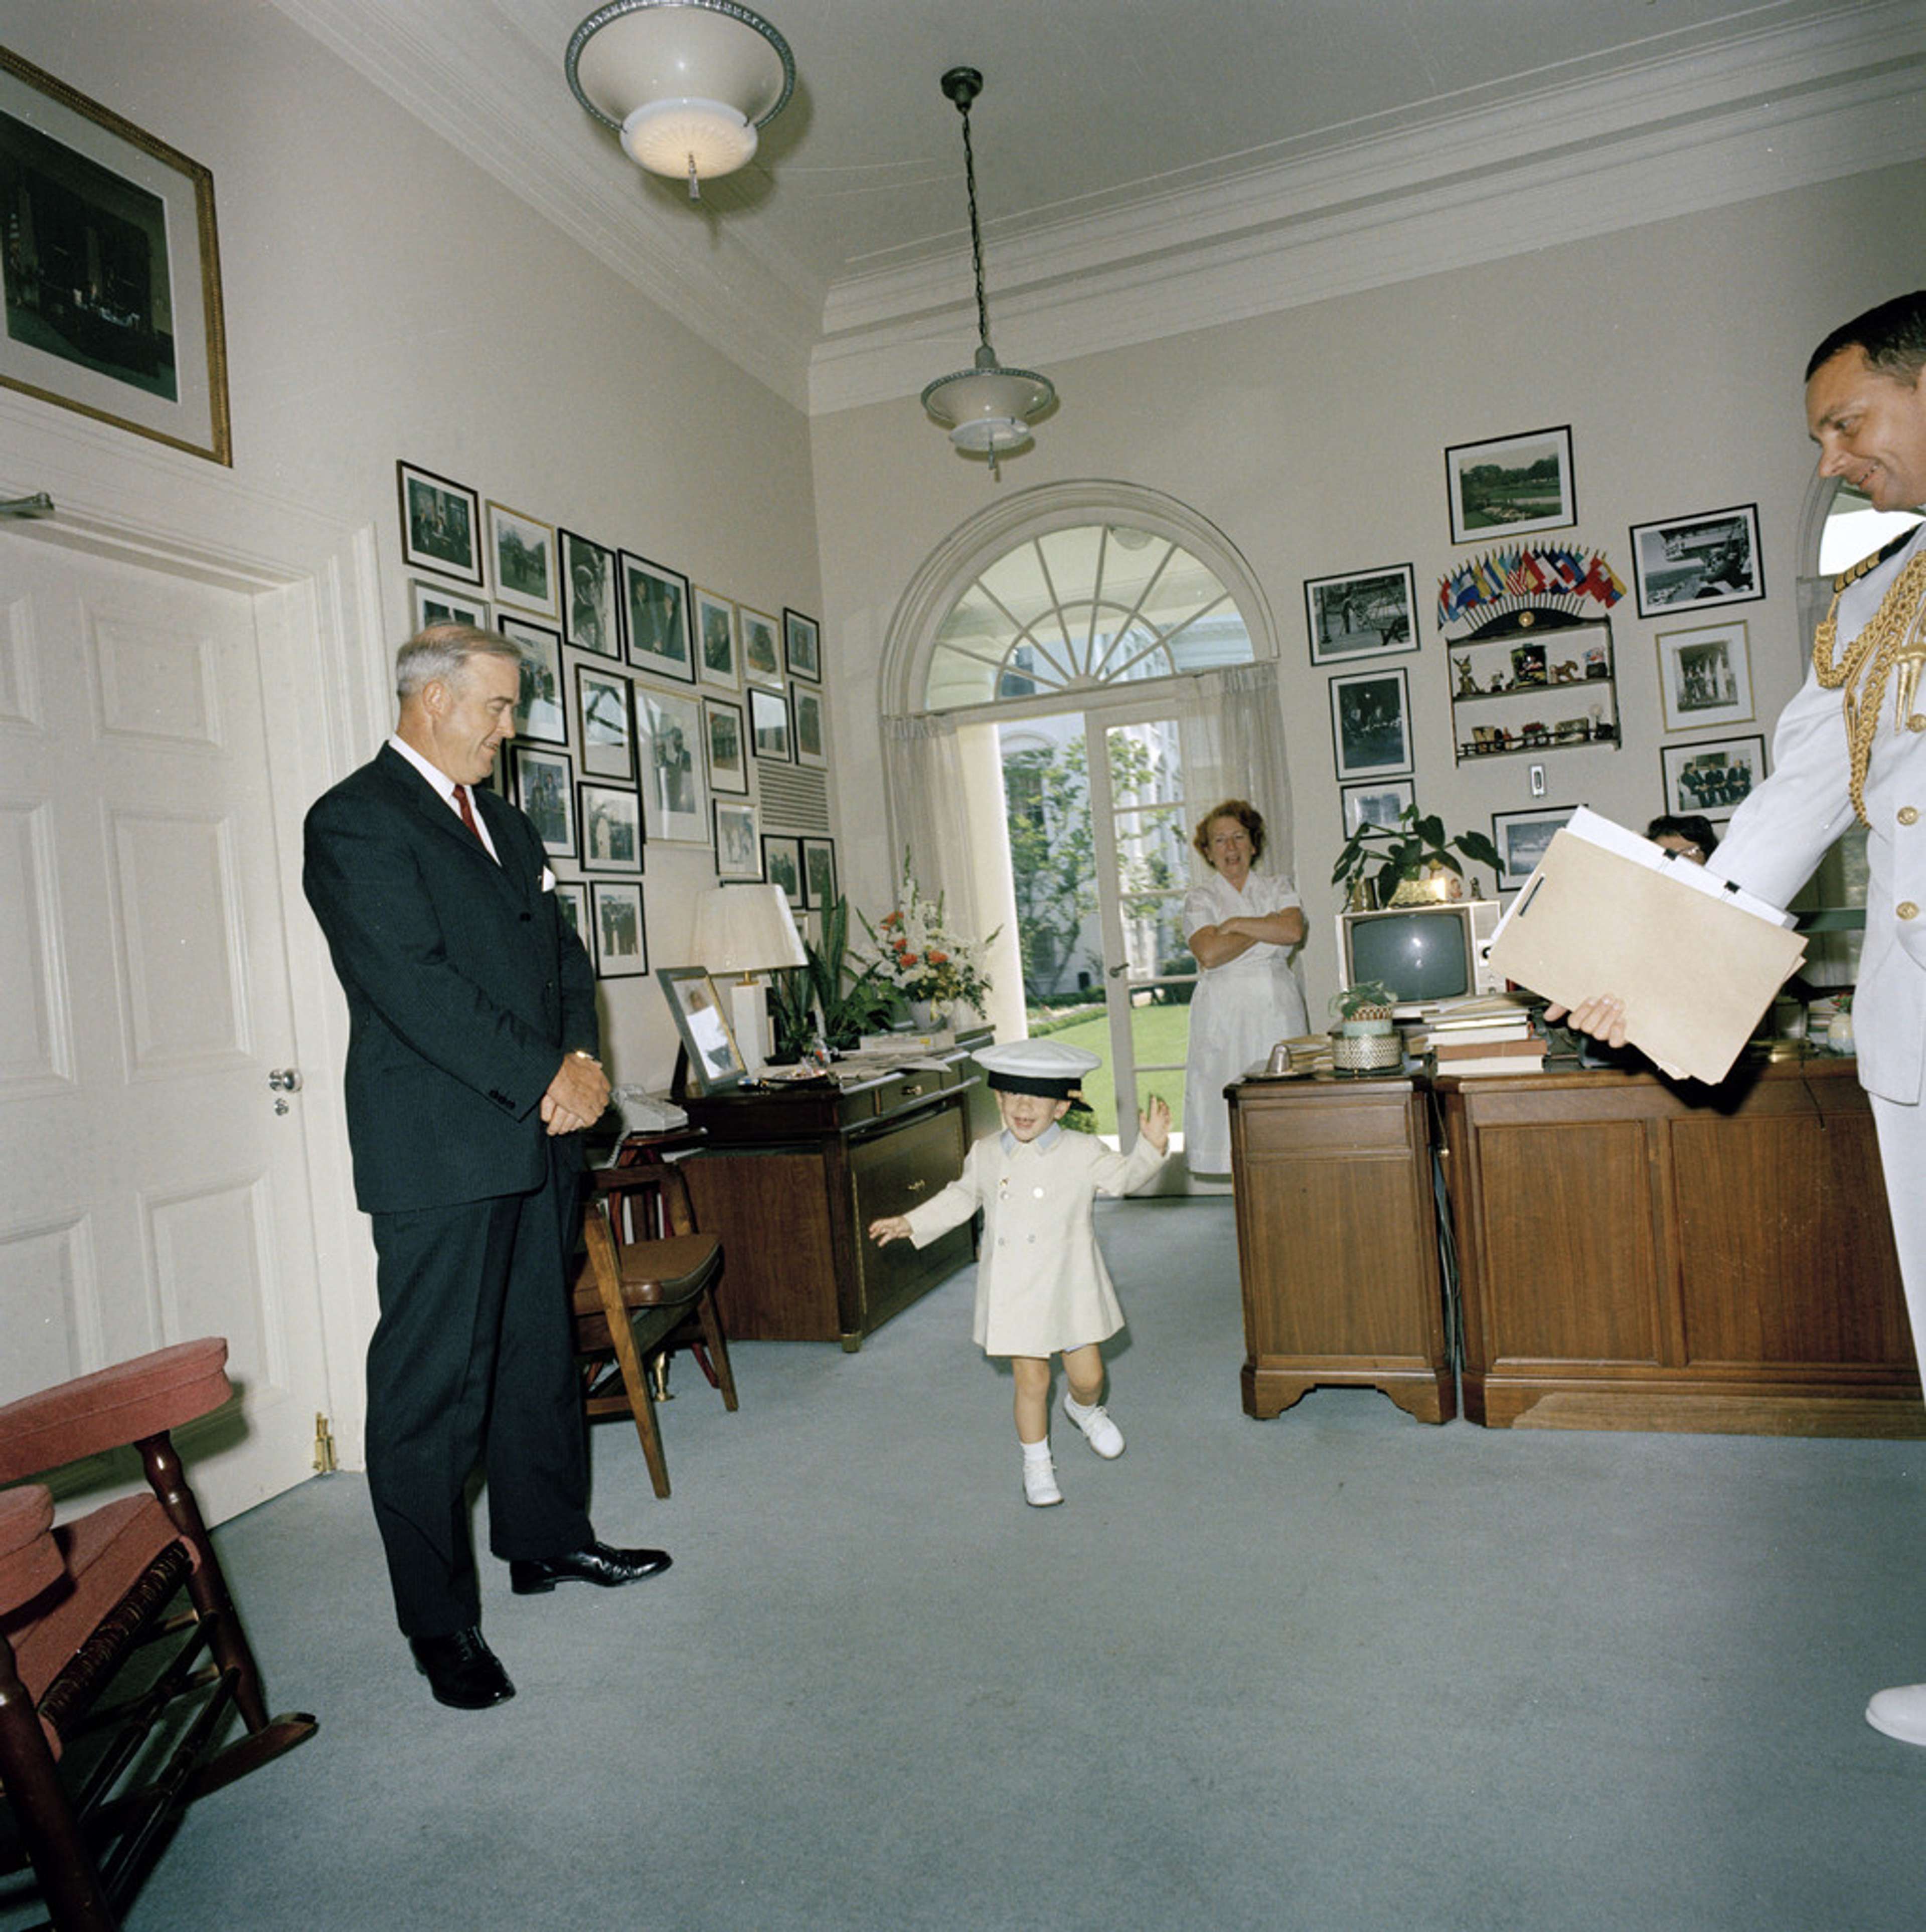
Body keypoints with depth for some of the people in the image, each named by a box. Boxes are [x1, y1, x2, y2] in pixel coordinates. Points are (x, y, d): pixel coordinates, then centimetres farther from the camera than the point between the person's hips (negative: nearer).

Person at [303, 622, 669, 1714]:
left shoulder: (508, 825, 18)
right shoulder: (356, 822, -9)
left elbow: (563, 954, 16)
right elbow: (413, 985, -18)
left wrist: (584, 1061, -2)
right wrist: (542, 1080, -16)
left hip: (538, 1139, 8)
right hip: (440, 1153, -8)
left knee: (539, 1356, 17)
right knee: (432, 1386, 2)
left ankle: (549, 1541, 34)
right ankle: (440, 1622, 15)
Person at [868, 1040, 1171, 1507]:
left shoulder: (1083, 1153, -6)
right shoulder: (984, 1155, 2)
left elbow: (1124, 1177, -4)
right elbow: (961, 1198, 16)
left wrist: (1151, 1146, -20)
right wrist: (911, 1223, 14)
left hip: (1070, 1289, -1)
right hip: (1013, 1293, 1)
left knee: (1087, 1376, 8)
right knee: (1031, 1380, 5)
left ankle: (1084, 1409, 45)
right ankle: (1036, 1462, 27)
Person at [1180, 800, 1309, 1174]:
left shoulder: (1278, 889, 13)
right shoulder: (1199, 899, 6)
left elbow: (1293, 931, -8)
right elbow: (1209, 954, -11)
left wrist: (1236, 924, -7)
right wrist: (1266, 930, -5)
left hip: (1278, 1008, 2)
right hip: (1225, 1013, -1)